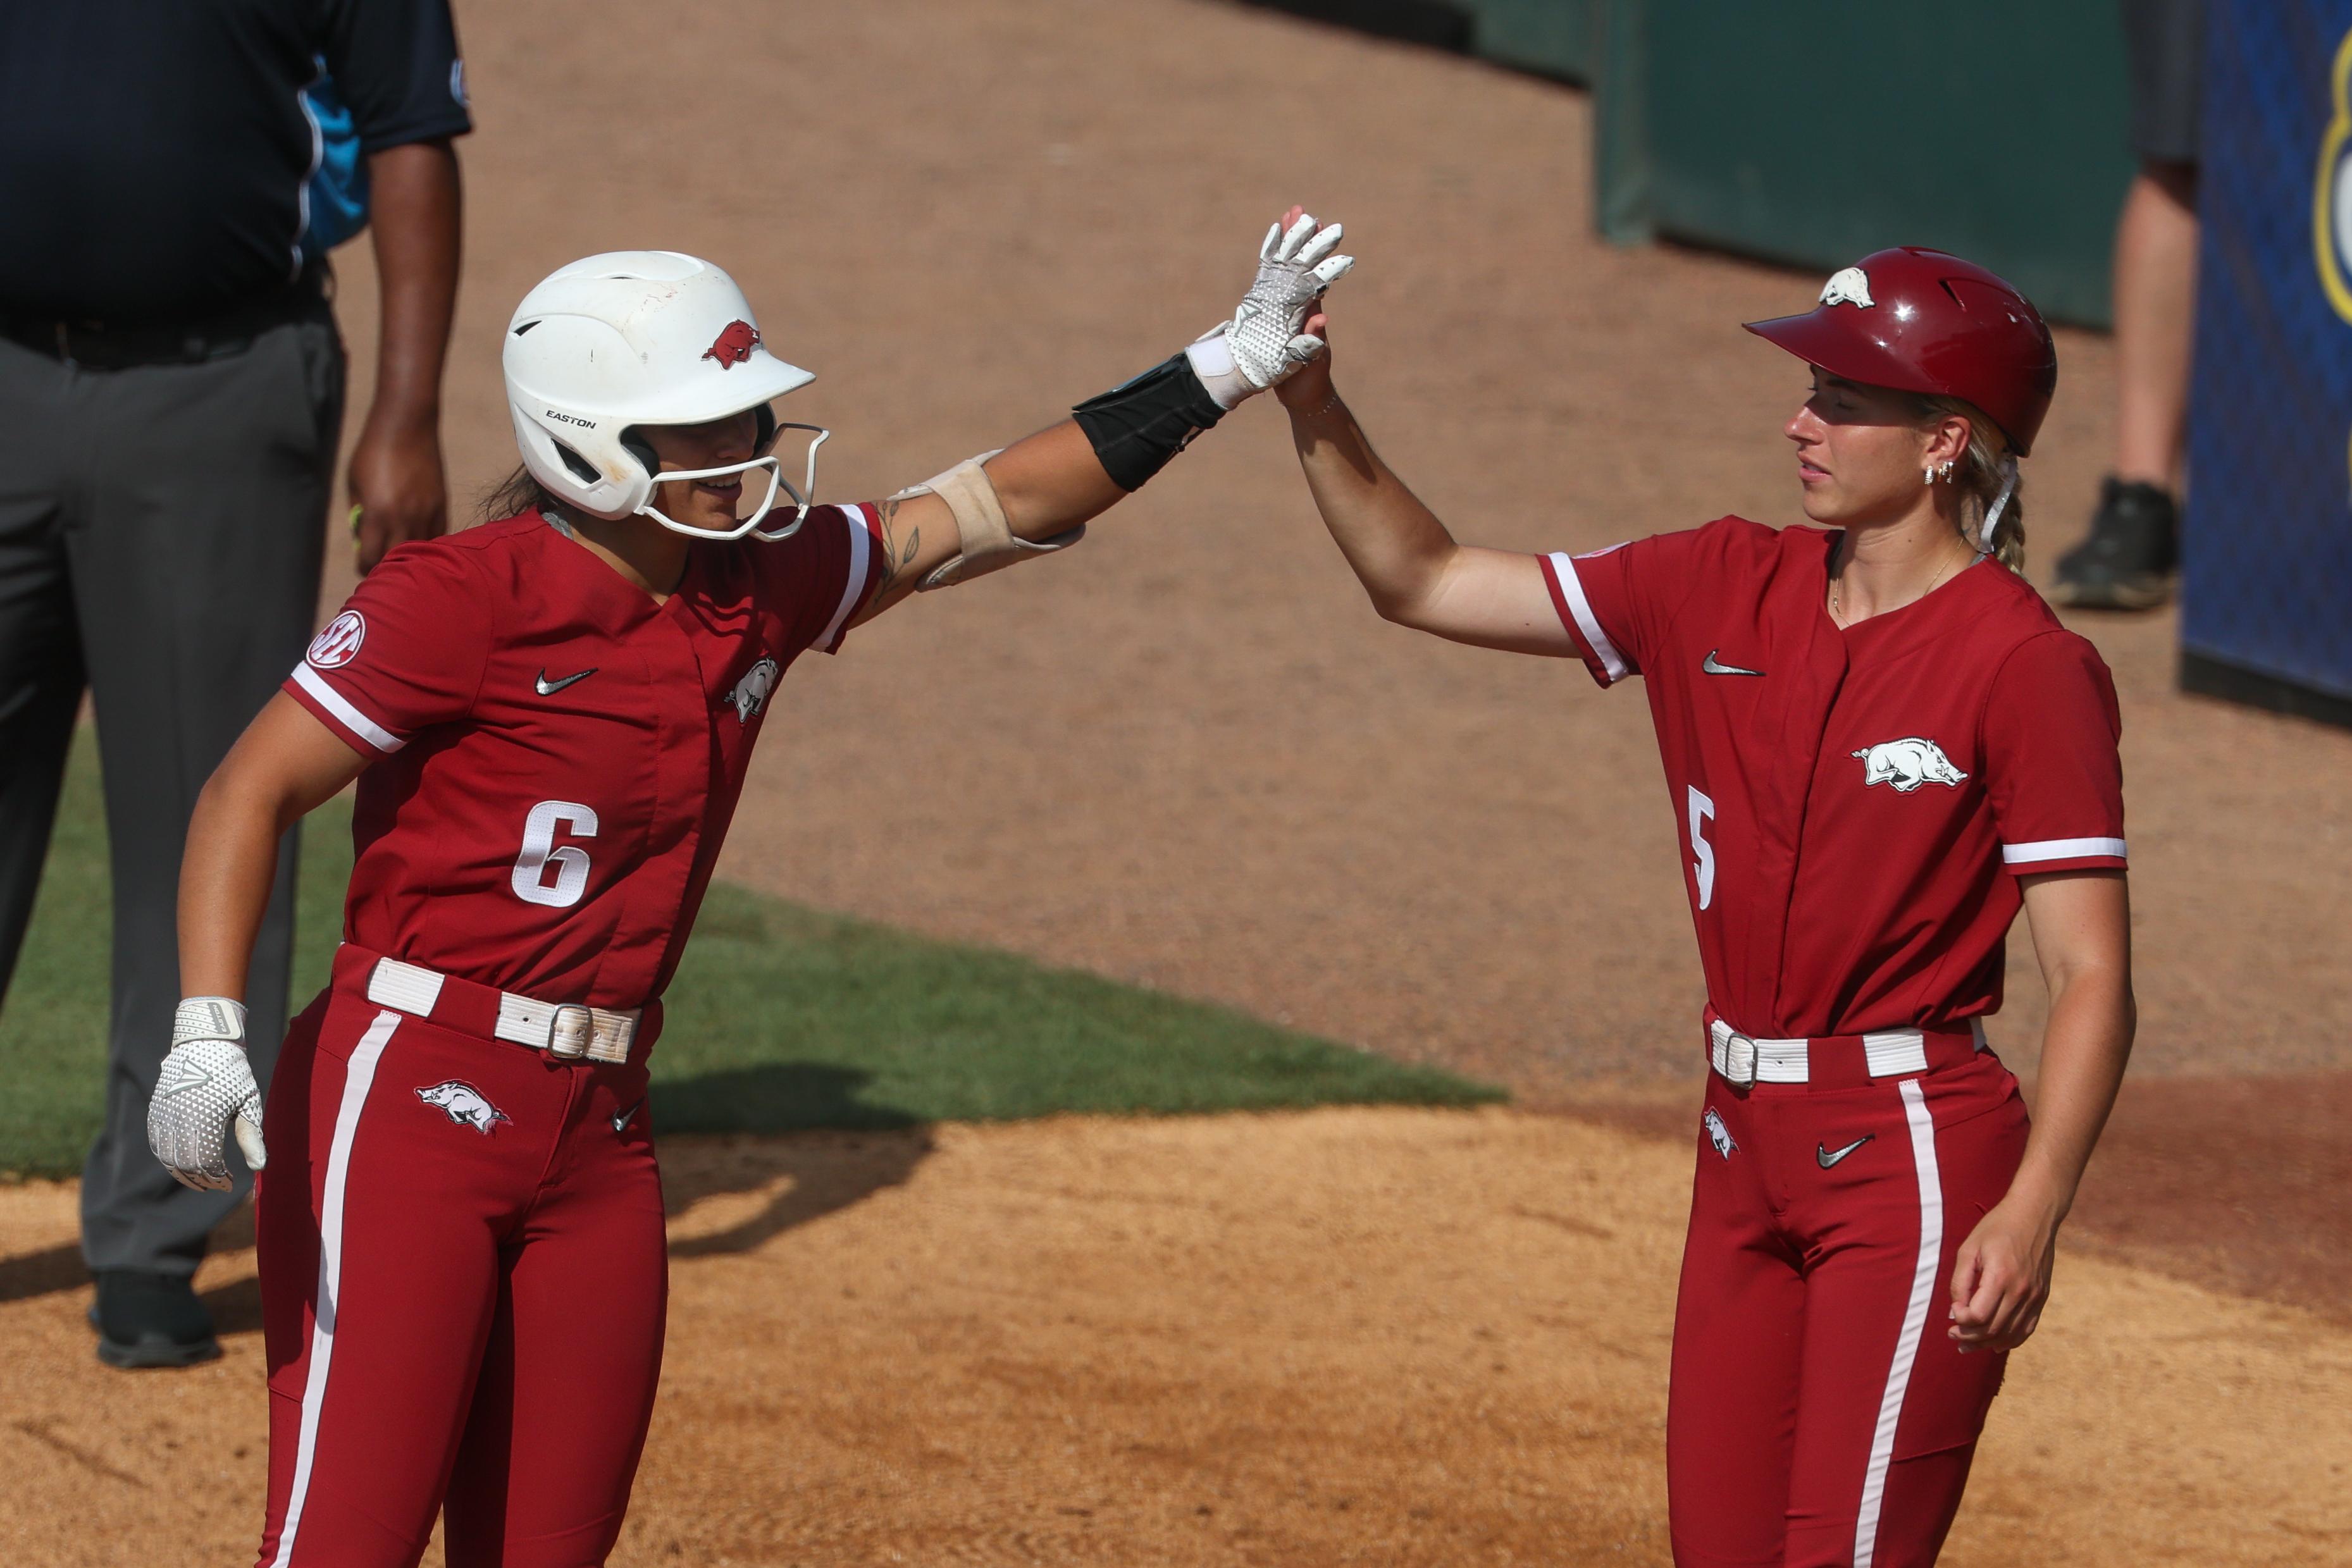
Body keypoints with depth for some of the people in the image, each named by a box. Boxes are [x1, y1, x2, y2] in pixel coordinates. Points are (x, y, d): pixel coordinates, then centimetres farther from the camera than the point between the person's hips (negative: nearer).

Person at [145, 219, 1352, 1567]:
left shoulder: (762, 589, 8)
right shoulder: (467, 597, -12)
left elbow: (996, 509, 16)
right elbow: (251, 795, -12)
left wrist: (1232, 368, 12)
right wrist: (208, 1036, -24)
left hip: (599, 1130, 7)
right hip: (412, 1102, -7)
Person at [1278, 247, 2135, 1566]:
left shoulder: (2023, 663, -13)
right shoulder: (1725, 592, 6)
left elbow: (2094, 978, -15)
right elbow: (1422, 581, 10)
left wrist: (2033, 1214, -26)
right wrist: (1315, 410, -4)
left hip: (1915, 1149, -7)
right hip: (1749, 1155, 7)